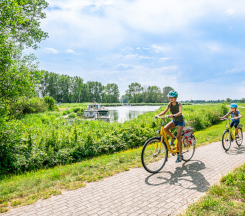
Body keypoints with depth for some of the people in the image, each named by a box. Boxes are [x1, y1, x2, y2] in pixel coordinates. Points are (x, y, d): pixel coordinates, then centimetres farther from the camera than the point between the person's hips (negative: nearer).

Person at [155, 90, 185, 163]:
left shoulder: (179, 104, -18)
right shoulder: (170, 104, -5)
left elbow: (180, 112, -35)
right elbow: (164, 111, -11)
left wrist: (173, 115, -54)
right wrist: (158, 115, -30)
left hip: (180, 121, -5)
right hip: (174, 121, 5)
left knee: (178, 137, -11)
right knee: (165, 128, -23)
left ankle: (180, 155, -4)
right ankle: (172, 138, 6)